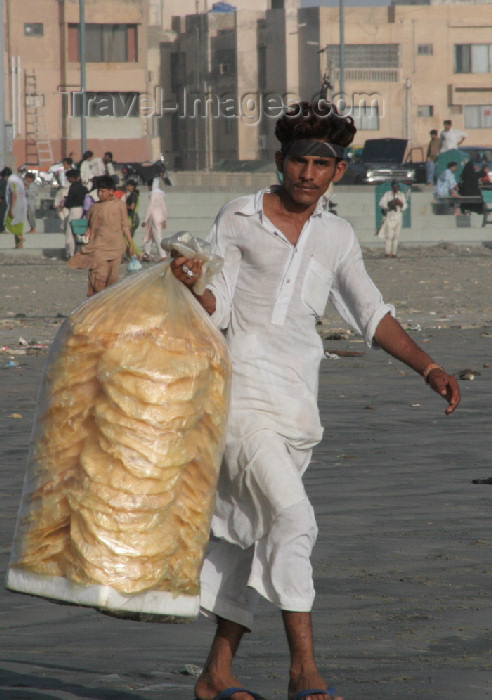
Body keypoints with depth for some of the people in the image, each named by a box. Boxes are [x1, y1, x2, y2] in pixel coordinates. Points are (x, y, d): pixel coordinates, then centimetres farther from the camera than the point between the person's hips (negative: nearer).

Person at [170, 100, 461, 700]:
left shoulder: (336, 237, 10)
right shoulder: (239, 219, -3)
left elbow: (372, 315, 10)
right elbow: (216, 308, -7)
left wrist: (428, 368, -1)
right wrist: (189, 283, -29)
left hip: (295, 403, 5)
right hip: (240, 389, -5)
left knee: (248, 537, 9)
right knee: (292, 518, -18)